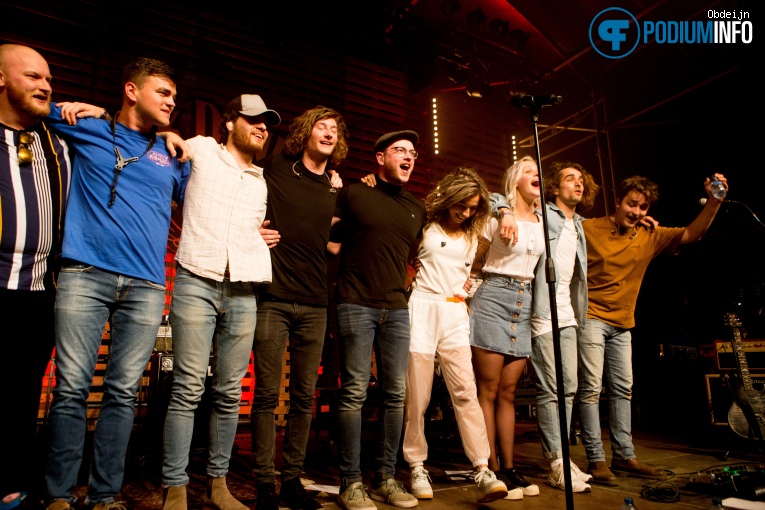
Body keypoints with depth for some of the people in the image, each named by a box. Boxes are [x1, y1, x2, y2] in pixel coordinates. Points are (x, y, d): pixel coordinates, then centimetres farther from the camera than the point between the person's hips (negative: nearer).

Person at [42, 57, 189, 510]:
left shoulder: (171, 157, 20)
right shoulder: (88, 129, 14)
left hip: (146, 286, 2)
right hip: (85, 274, -2)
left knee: (123, 392, 1)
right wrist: (79, 108, 14)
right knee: (71, 387, -3)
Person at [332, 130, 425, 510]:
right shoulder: (353, 194, 3)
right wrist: (352, 255, -6)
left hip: (397, 308, 5)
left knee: (395, 393, 5)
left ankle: (386, 478, 17)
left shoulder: (417, 209, 17)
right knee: (354, 392, -4)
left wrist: (405, 288, 15)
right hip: (356, 304, -4)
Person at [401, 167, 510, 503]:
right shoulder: (425, 225, 4)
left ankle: (483, 471, -7)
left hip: (456, 315, 4)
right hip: (423, 309, -3)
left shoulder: (471, 236, 18)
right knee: (417, 396, -1)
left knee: (465, 391, -7)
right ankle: (417, 469, 11)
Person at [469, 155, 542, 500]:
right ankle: (492, 471, 4)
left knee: (508, 392, 8)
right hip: (493, 297, -5)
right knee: (488, 390, -3)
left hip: (525, 303, 5)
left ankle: (509, 467, 14)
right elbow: (472, 258, 1)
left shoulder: (542, 222, 13)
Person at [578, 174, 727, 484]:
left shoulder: (650, 237, 7)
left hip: (622, 324, 7)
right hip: (591, 318, -6)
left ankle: (624, 457, 22)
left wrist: (714, 201, -11)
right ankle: (596, 459, -1)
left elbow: (691, 234, 2)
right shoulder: (588, 229, -7)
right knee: (591, 388, -8)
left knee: (623, 390, 11)